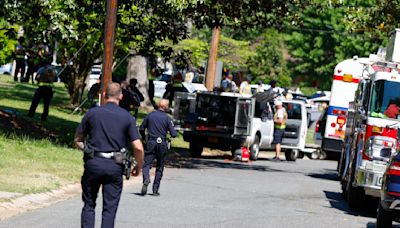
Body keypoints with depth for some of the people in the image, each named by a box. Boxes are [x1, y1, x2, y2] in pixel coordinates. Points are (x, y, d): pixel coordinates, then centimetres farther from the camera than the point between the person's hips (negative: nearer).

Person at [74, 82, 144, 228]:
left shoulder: (92, 113, 2)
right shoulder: (128, 118, 0)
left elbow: (77, 140, 7)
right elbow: (138, 147, -4)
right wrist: (139, 167, 11)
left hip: (93, 163, 0)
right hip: (115, 167, 0)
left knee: (89, 205, 12)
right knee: (110, 208, 5)